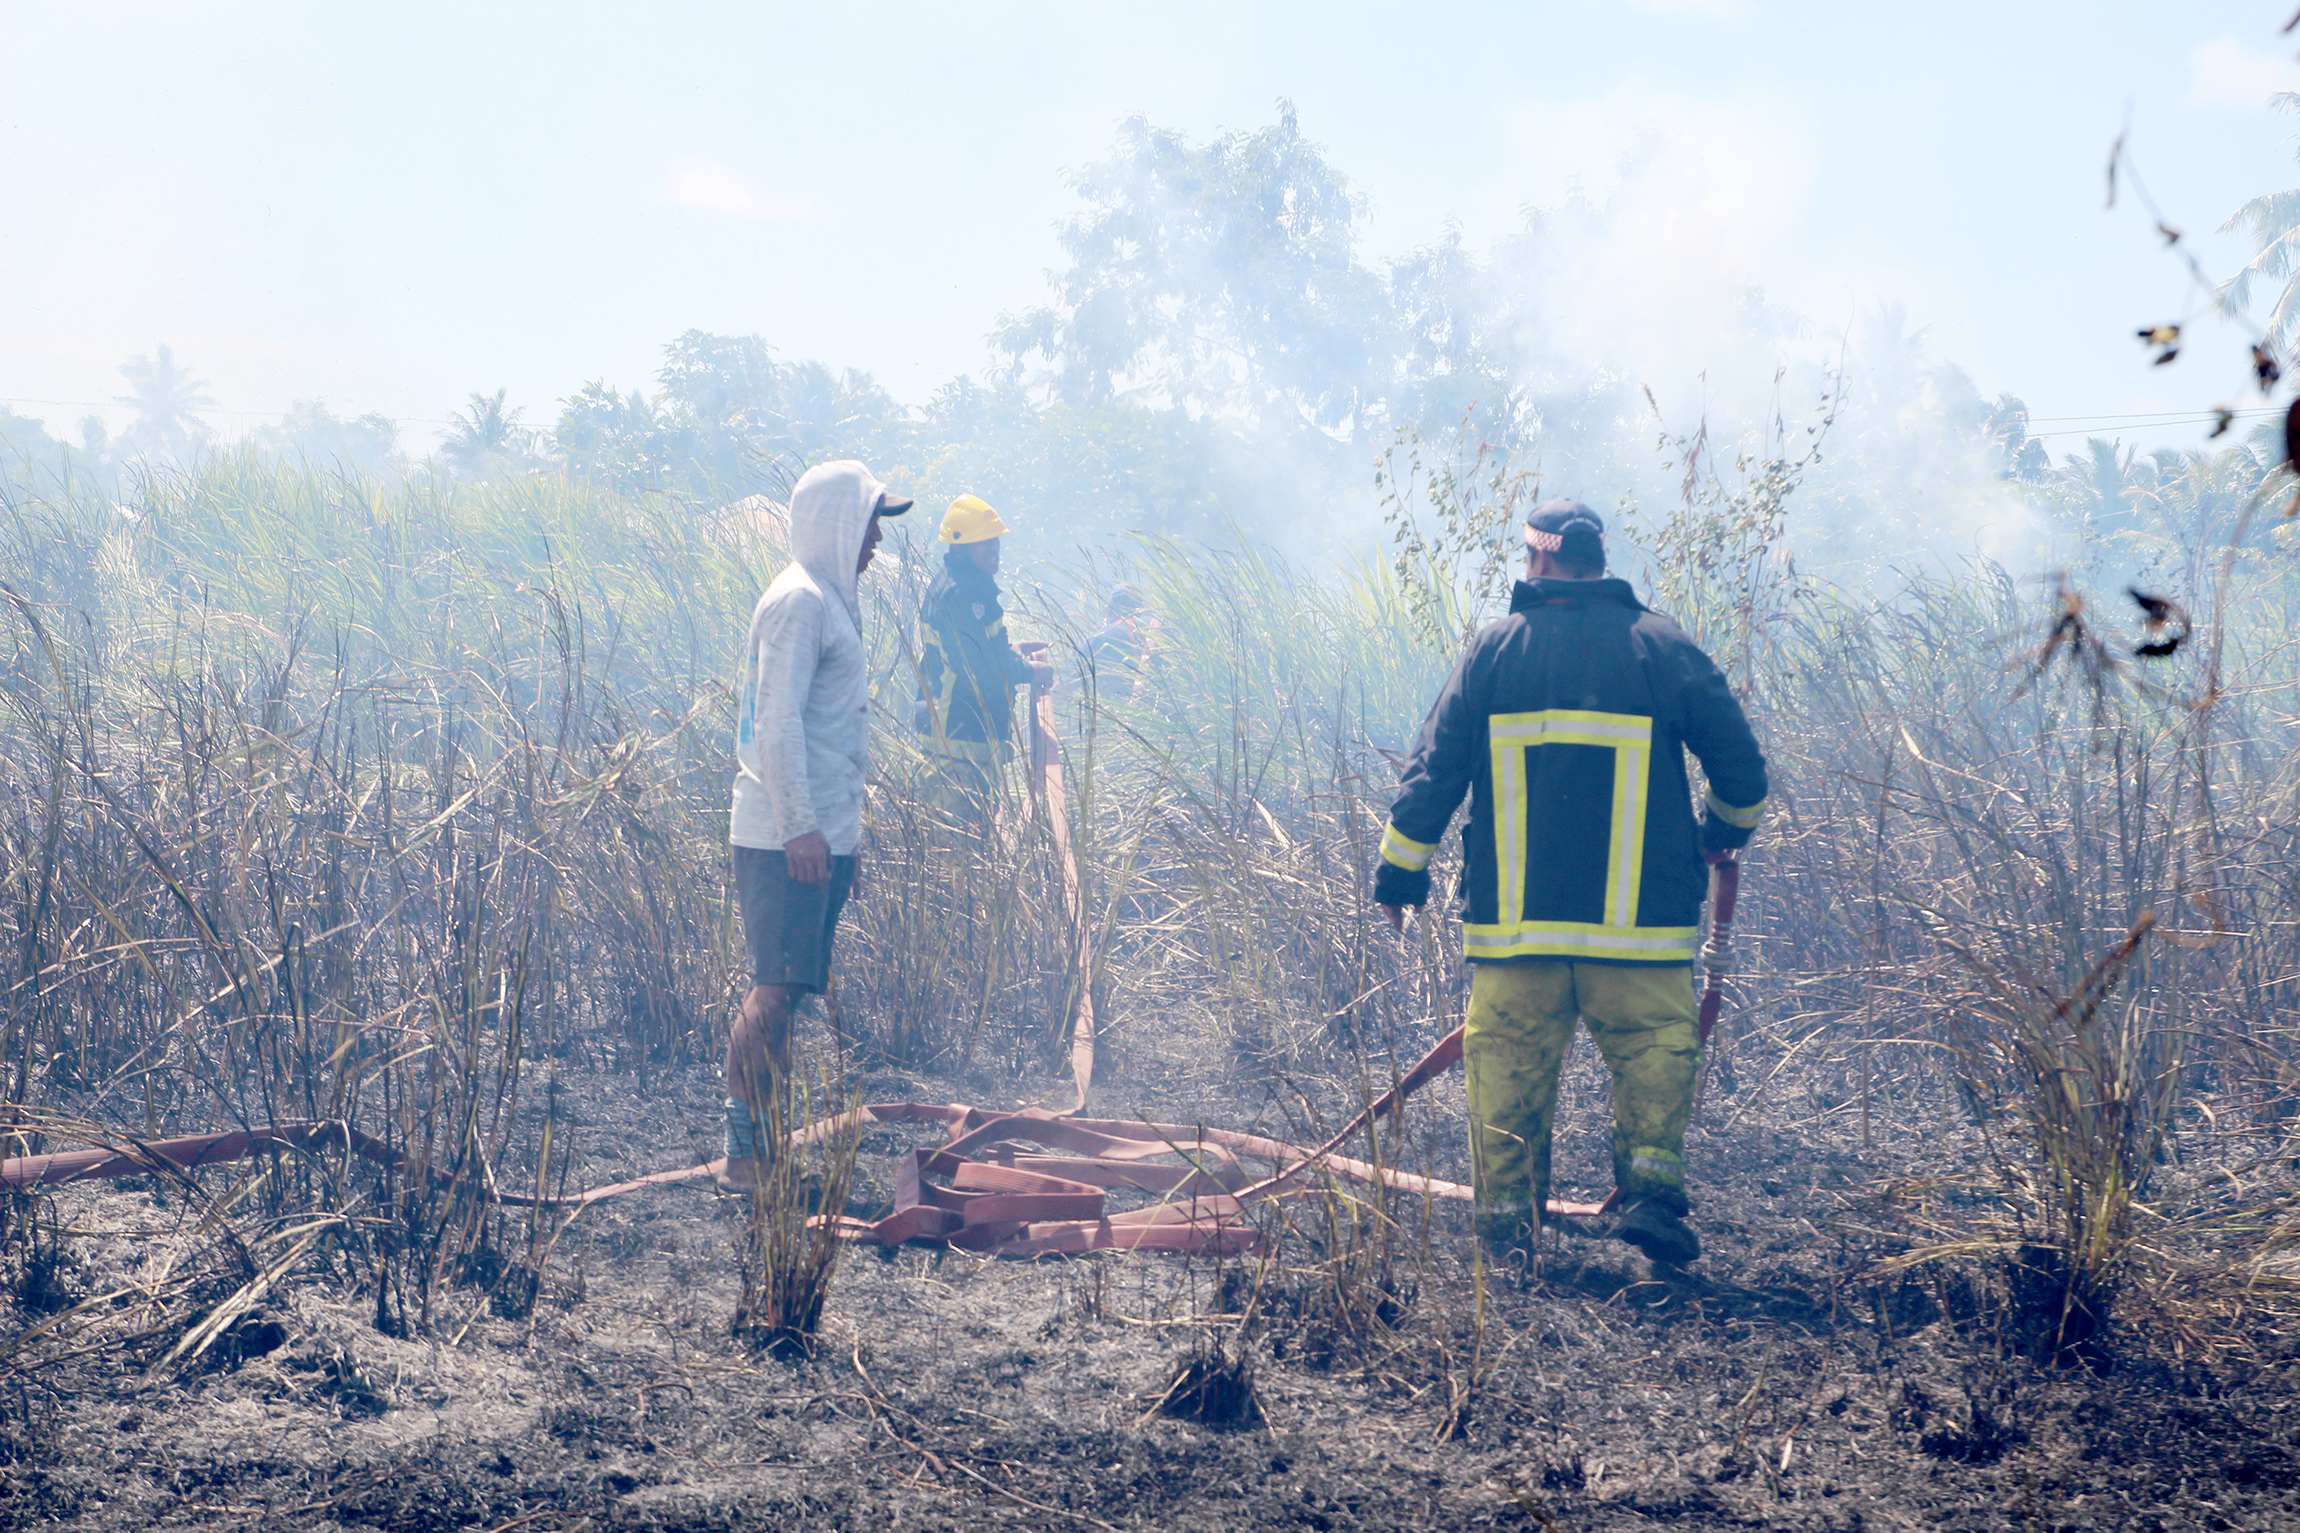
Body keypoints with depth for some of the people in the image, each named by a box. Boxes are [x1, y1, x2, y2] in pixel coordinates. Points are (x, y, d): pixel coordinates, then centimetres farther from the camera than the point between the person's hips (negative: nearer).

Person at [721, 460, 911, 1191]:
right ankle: (745, 1153, -8)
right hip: (789, 837, -10)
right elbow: (777, 721, -19)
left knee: (783, 991, 11)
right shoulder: (799, 601, -13)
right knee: (775, 992, -10)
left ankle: (764, 1141, 15)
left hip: (815, 833, 10)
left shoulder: (827, 599, 18)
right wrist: (800, 826, -22)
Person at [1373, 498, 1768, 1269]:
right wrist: (1726, 828, 25)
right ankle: (1650, 1188, -9)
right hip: (1637, 915, -1)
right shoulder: (1660, 646, 3)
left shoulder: (1494, 649, 3)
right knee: (1656, 1046, 7)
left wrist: (1400, 872, 11)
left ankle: (1505, 1221, 6)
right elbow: (1738, 760, 5)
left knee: (1507, 1058, 7)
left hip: (1513, 914, 1)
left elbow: (1435, 768, 3)